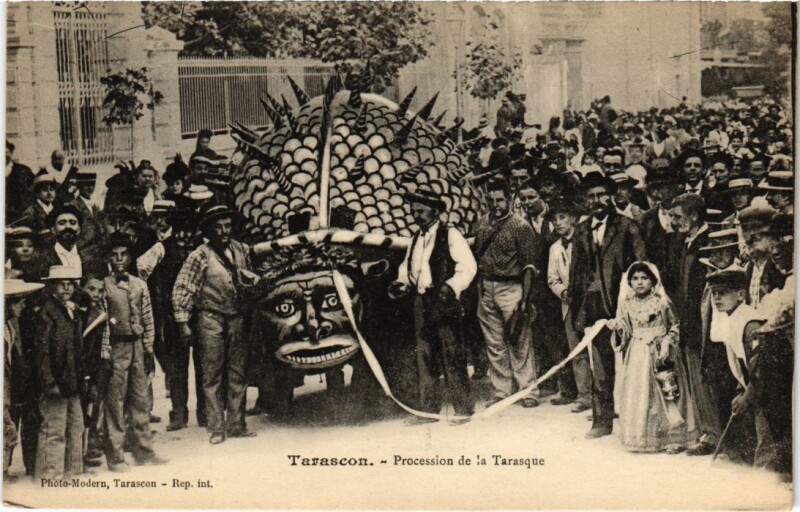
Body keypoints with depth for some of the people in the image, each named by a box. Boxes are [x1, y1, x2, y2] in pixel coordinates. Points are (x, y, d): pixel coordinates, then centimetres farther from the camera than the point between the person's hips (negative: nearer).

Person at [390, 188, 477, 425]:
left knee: (452, 355, -6)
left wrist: (452, 286, -24)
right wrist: (402, 282, 7)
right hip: (421, 301, 7)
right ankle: (427, 408, 16)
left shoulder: (450, 235, -3)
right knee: (424, 355, 9)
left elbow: (468, 266, -10)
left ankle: (463, 408, 0)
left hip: (444, 301, -7)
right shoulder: (416, 239, 19)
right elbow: (408, 266, 27)